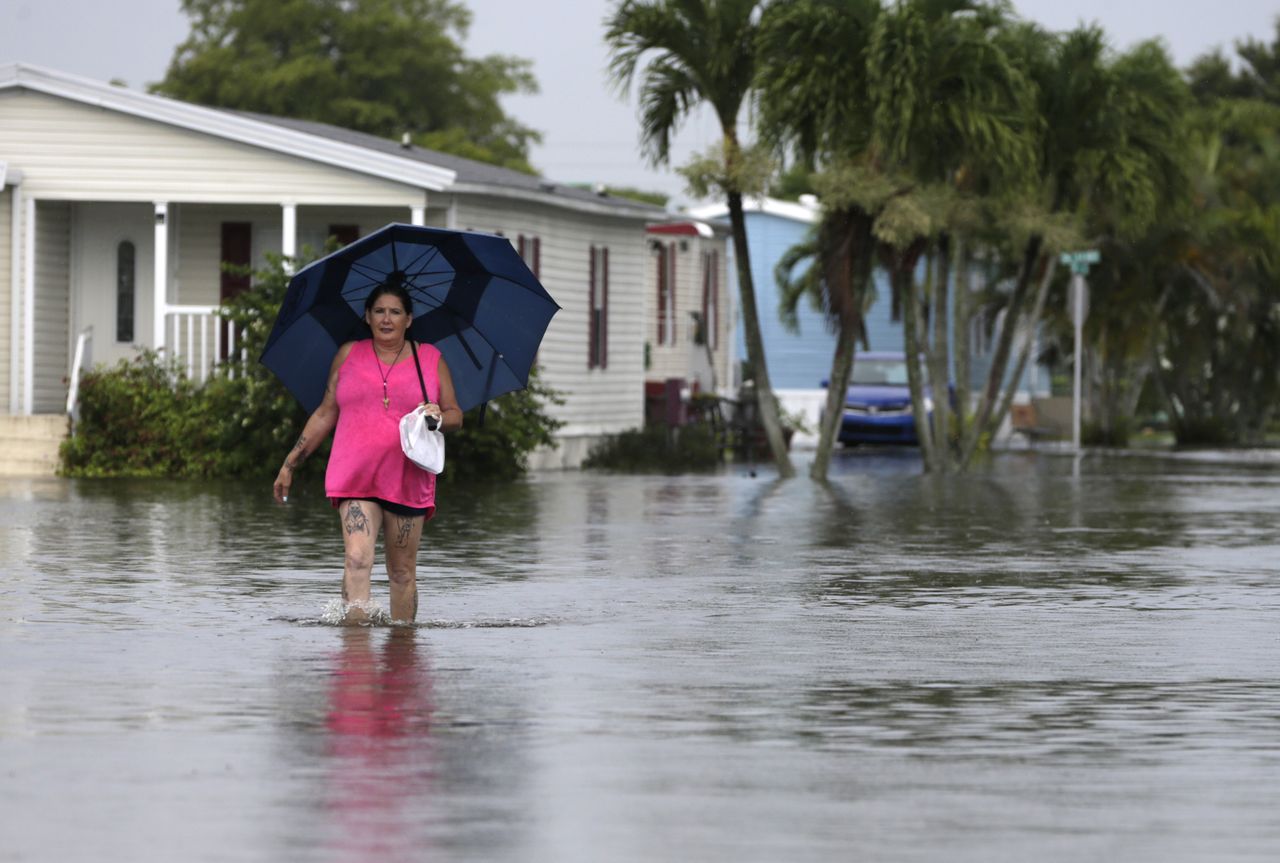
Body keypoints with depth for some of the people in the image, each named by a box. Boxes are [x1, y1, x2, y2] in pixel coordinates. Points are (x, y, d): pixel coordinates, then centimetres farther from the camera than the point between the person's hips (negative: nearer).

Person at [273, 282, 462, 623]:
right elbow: (325, 415, 16)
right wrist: (290, 465, 14)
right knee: (357, 559, -20)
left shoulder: (431, 359, 10)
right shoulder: (349, 355, 12)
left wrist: (438, 416, -12)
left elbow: (456, 416, 13)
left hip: (408, 479, 1)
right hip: (356, 477, -1)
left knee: (402, 572, 6)